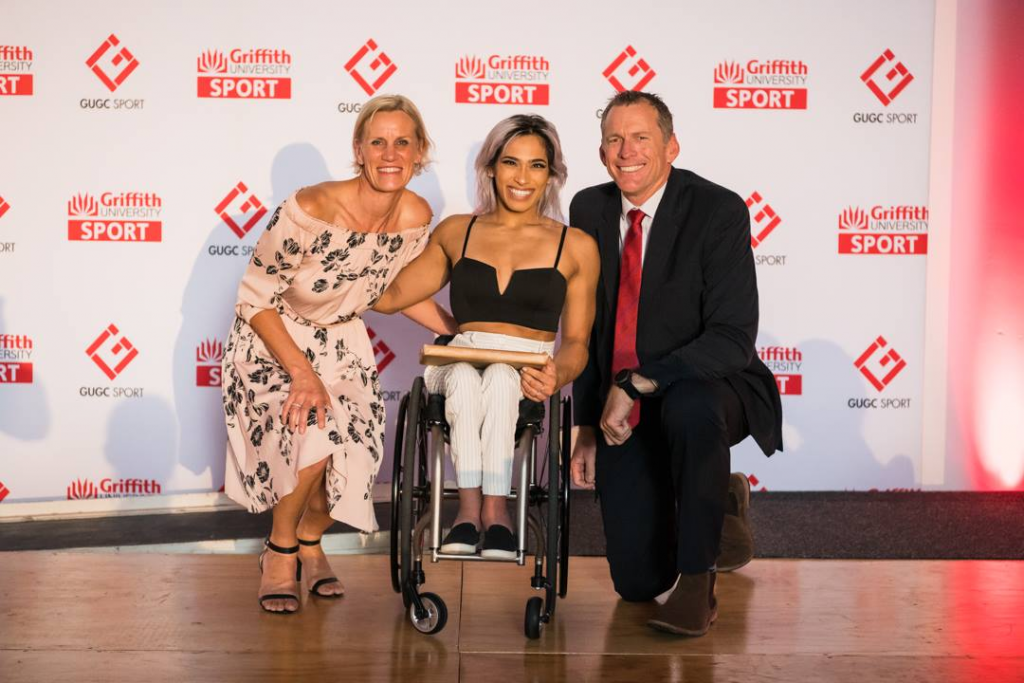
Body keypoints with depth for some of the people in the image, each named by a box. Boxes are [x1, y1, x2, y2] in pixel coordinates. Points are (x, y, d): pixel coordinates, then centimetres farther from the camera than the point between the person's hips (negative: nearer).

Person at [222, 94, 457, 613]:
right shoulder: (310, 211, -30)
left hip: (342, 341, 5)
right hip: (274, 338, -4)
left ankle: (310, 542, 22)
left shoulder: (416, 217, -14)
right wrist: (302, 371, -28)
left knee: (354, 449, -13)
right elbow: (255, 299, -21)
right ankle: (280, 551, 3)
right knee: (312, 434, -27)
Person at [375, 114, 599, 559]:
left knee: (501, 376, -36)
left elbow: (576, 341, 9)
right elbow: (389, 296, 20)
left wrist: (556, 376, -12)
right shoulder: (456, 232, 16)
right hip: (458, 359, 1)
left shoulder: (575, 247, 9)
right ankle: (472, 507, -36)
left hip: (527, 376, -1)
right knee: (465, 377, -35)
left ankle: (492, 509, -36)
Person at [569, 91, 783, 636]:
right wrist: (588, 425, 9)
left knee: (690, 410, -42)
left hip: (709, 388, -4)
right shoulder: (589, 211, 2)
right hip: (621, 408, 5)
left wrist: (637, 385, -27)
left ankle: (698, 581, -21)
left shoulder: (718, 211, -14)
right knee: (637, 582, 0)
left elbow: (732, 338, -22)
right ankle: (718, 501, 33)